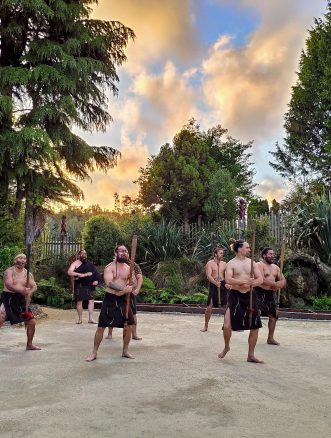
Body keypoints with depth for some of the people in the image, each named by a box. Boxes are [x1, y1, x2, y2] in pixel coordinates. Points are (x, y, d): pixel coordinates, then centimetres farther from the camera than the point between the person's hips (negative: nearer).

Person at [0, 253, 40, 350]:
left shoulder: (28, 273, 8)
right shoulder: (9, 271, -6)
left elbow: (34, 286, 2)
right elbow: (8, 285, -21)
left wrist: (29, 292, -21)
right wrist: (21, 290, -37)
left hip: (21, 300, 5)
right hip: (8, 298, -5)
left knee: (32, 321, 4)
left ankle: (29, 344, 22)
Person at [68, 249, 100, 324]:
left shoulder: (89, 264, 15)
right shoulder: (76, 263, 1)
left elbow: (95, 272, 17)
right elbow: (69, 272, -13)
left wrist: (96, 280, 0)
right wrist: (80, 274, -25)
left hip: (90, 284, 4)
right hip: (79, 285, -4)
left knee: (91, 300, -3)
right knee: (79, 301, 1)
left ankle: (91, 318, 0)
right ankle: (80, 318, 12)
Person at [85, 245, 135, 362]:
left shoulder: (129, 268, 6)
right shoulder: (110, 267, -8)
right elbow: (109, 283, -24)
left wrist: (131, 288, -14)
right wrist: (123, 288, -36)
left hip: (123, 300, 4)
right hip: (110, 299, -4)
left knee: (129, 325, 5)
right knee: (101, 327, -2)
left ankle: (125, 351, 25)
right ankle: (94, 353, 14)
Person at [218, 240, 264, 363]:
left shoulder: (252, 262, 8)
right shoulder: (231, 263, -5)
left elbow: (260, 279, 2)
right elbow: (228, 280, -19)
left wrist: (252, 283, -19)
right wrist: (244, 281, -30)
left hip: (249, 295, 4)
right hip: (235, 295, -4)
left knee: (255, 326, 6)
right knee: (227, 325, -11)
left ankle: (251, 355, 22)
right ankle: (226, 347, 20)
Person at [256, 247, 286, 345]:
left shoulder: (275, 267, 15)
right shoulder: (259, 265, -9)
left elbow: (283, 281, 15)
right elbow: (262, 280, -22)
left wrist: (277, 285, -8)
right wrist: (275, 284, -11)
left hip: (271, 293, 8)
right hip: (260, 292, -8)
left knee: (273, 316, 12)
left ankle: (270, 338, 25)